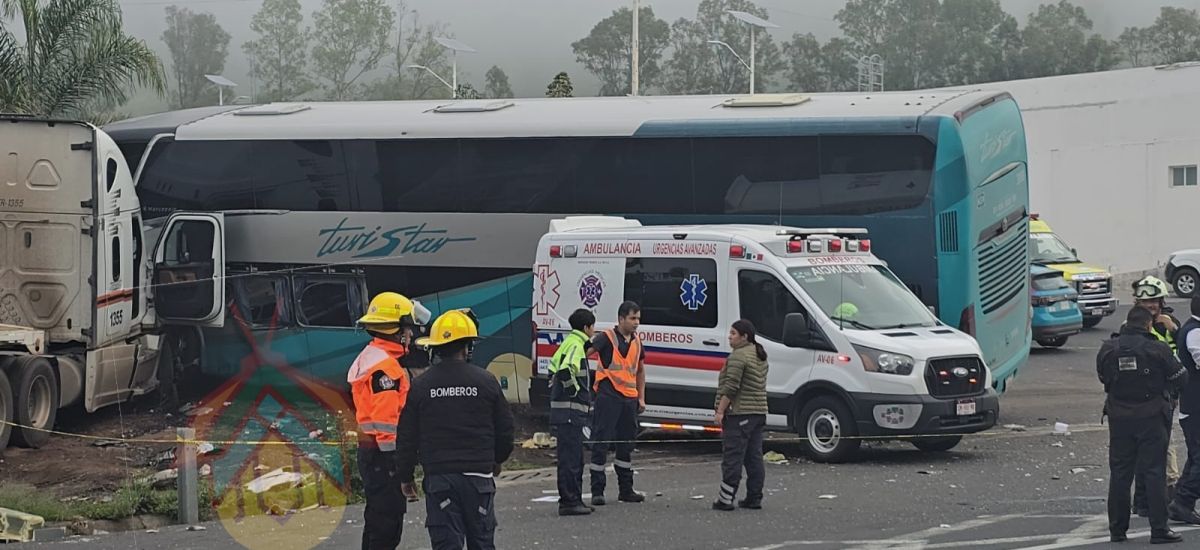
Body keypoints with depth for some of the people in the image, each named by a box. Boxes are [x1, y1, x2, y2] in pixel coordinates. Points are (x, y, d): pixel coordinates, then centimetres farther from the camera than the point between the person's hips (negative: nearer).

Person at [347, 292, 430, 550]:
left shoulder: (369, 358, 16)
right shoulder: (385, 366, -18)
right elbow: (386, 420, -22)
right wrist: (396, 462, -19)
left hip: (369, 449, 10)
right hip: (384, 454, -10)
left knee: (378, 520, 17)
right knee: (386, 522, -8)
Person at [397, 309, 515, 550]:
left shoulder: (420, 386, -1)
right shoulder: (486, 381, -2)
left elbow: (408, 438, 2)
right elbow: (505, 428, 6)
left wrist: (405, 477, 15)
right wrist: (497, 460, 25)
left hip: (438, 477, 0)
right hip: (479, 475, 0)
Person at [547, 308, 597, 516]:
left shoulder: (570, 342, 17)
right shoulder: (576, 345, -15)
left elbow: (554, 368, 30)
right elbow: (566, 371, -29)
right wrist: (574, 391, -20)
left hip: (566, 412, 11)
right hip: (571, 411, -11)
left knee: (574, 459, 15)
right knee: (570, 458, -8)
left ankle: (573, 500, 20)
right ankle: (569, 502, -7)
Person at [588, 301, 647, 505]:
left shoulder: (636, 341, 14)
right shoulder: (607, 338, -7)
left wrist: (641, 398, 20)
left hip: (630, 398, 7)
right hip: (608, 396, -7)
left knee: (626, 444, 14)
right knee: (601, 442, -6)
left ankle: (626, 490, 23)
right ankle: (597, 491, -4)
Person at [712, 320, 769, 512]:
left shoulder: (738, 357, -15)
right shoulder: (760, 355, 16)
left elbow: (730, 387, -20)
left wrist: (720, 410, -16)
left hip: (739, 414, -9)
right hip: (759, 412, 9)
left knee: (732, 458, -7)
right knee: (754, 458, 10)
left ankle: (726, 499, -8)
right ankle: (754, 498, 12)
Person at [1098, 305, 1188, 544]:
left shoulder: (1108, 349, -1)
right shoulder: (1158, 349, -11)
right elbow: (1180, 378, -3)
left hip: (1119, 417, 3)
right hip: (1151, 417, -3)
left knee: (1119, 473, 10)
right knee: (1154, 472, 1)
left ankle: (1117, 529, 14)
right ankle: (1159, 529, -1)